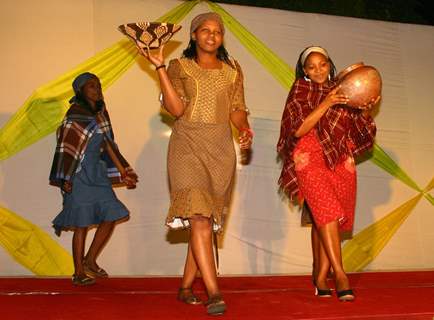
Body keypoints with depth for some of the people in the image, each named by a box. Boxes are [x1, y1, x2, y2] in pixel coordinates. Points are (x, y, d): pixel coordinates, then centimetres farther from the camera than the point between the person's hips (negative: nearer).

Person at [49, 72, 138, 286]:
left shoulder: (100, 113, 12)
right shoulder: (75, 113, -8)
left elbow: (108, 143, 17)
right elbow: (66, 147, -11)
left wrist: (123, 172, 15)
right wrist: (65, 178, -16)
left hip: (97, 173, 7)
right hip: (79, 175, -7)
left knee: (111, 215, 1)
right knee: (82, 224, -3)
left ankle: (89, 260, 15)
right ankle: (79, 273, 7)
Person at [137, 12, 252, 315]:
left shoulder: (232, 70, 14)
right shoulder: (179, 67, 5)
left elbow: (237, 109, 10)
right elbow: (176, 109, -8)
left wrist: (245, 129, -10)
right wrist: (159, 66, -11)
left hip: (221, 149, 4)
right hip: (188, 146, -4)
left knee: (208, 221, 5)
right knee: (199, 217, -15)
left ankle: (186, 287, 17)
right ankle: (214, 293, -18)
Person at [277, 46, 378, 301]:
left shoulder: (341, 91, 14)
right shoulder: (300, 90, 5)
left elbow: (358, 132, 14)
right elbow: (298, 130, -8)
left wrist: (366, 110, -4)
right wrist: (326, 104, -15)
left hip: (340, 161, 3)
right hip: (311, 158, -3)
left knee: (325, 219, 0)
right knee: (328, 212, -18)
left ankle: (321, 277, 5)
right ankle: (339, 274, -17)